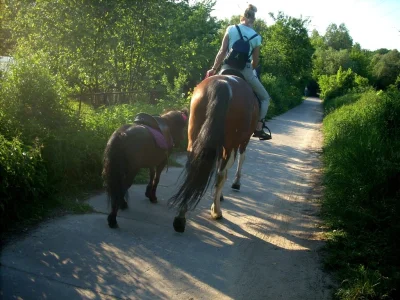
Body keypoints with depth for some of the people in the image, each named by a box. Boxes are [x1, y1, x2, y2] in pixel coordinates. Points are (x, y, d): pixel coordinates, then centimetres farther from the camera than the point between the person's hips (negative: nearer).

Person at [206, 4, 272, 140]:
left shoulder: (231, 29, 3)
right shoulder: (256, 37, 4)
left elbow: (222, 52, -1)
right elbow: (255, 61, 6)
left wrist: (214, 69, 5)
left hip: (228, 68, 1)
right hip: (245, 71, -1)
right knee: (265, 98, 17)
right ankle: (258, 129, 6)